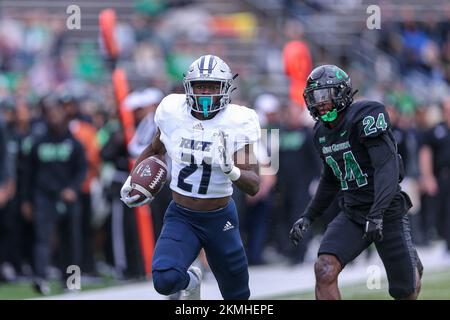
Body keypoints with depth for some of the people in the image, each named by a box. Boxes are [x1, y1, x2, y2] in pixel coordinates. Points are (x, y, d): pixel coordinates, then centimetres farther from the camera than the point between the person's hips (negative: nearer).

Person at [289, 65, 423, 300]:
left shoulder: (366, 116, -17)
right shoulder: (322, 132, 7)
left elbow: (387, 168, -26)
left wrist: (376, 214, -35)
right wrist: (308, 217, 16)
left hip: (387, 213, -5)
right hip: (352, 216, 5)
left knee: (405, 292, 6)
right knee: (324, 271, -21)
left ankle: (414, 268, 44)